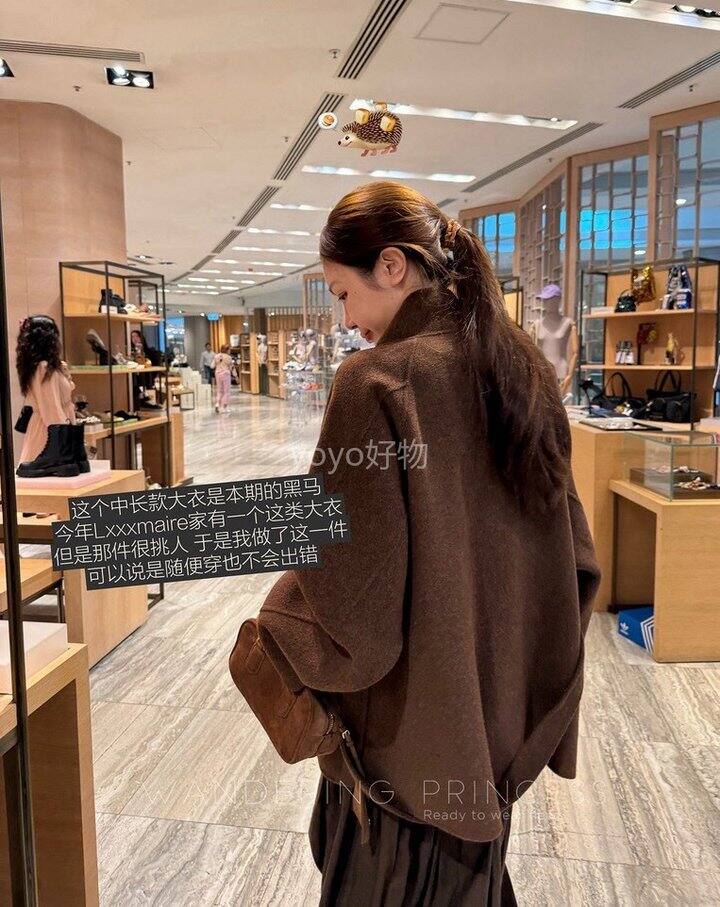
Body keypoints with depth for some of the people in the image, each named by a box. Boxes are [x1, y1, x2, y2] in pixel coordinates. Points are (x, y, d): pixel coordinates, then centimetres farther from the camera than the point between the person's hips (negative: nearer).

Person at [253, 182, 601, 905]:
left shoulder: (376, 379, -23)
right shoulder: (525, 369, -1)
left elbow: (349, 592, -23)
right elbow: (573, 554, 6)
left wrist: (264, 636, -3)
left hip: (403, 726, -6)